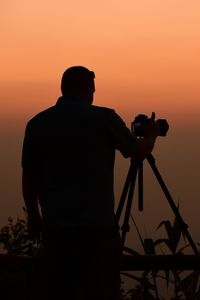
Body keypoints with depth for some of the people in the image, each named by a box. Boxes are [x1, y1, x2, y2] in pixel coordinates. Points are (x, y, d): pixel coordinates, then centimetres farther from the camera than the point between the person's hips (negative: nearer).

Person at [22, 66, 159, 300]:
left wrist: (34, 216, 22)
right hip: (98, 226, -4)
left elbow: (28, 176, 10)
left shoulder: (37, 124, 5)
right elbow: (140, 152, 8)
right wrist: (151, 135, 30)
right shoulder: (104, 118, -4)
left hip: (55, 226, 4)